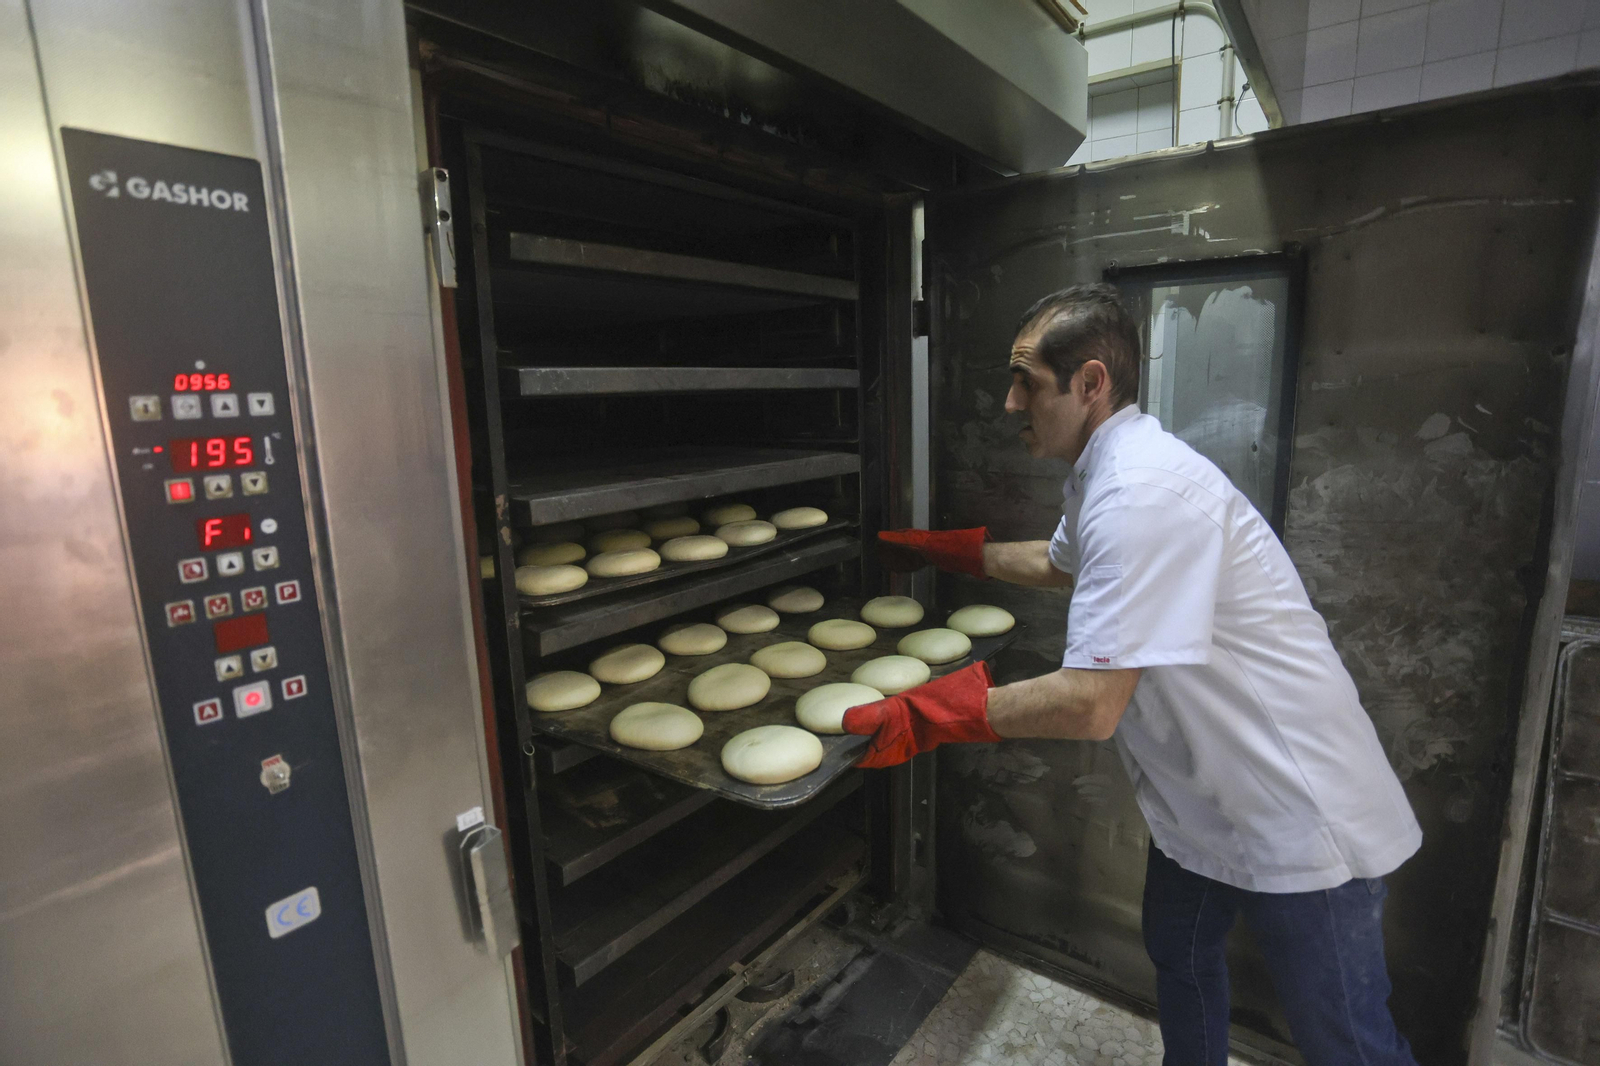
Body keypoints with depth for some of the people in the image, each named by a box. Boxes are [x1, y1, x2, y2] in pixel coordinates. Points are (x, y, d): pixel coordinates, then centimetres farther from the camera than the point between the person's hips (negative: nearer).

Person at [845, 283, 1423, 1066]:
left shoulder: (1141, 491, -31)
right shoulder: (1103, 474, 3)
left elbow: (1092, 705, -33)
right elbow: (1059, 563, 23)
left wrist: (921, 717, -26)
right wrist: (942, 549, 21)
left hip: (1297, 817, -9)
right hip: (1205, 794, 10)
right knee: (1178, 954, 26)